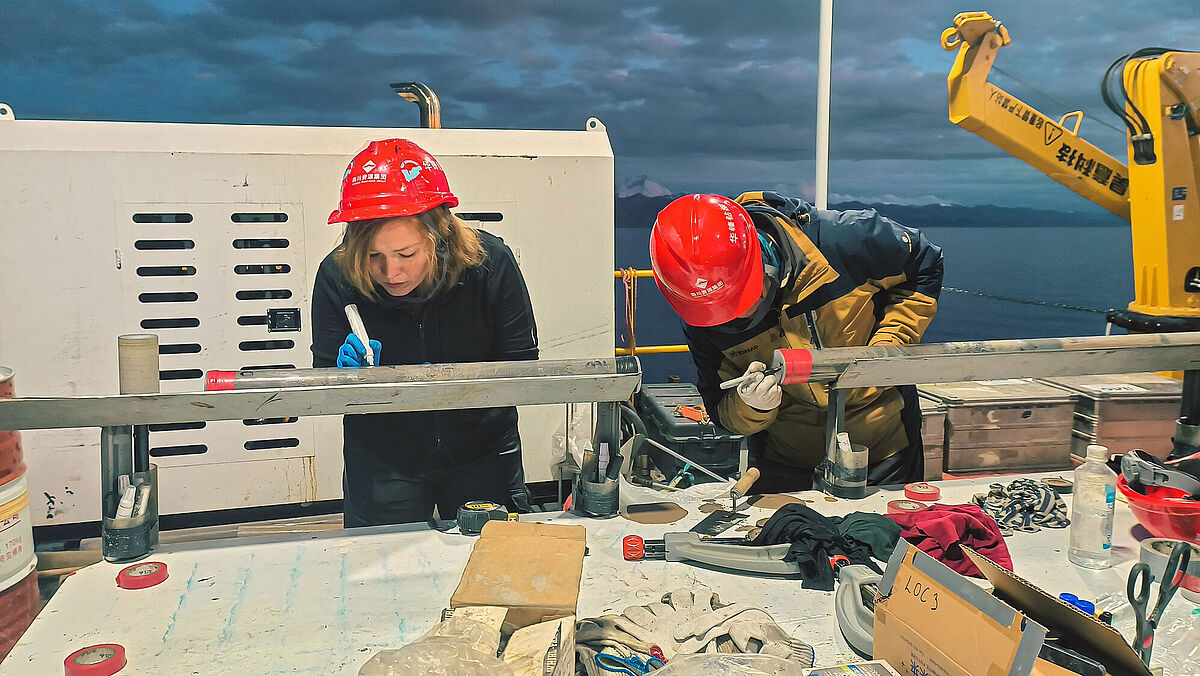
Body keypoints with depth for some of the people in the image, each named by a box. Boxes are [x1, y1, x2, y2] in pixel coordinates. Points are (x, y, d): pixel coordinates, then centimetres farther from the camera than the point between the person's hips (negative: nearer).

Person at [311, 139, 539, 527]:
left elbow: (521, 366, -14)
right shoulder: (337, 276, -19)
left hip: (481, 455, 0)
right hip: (382, 462, 0)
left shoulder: (491, 263, -21)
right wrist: (350, 375, -32)